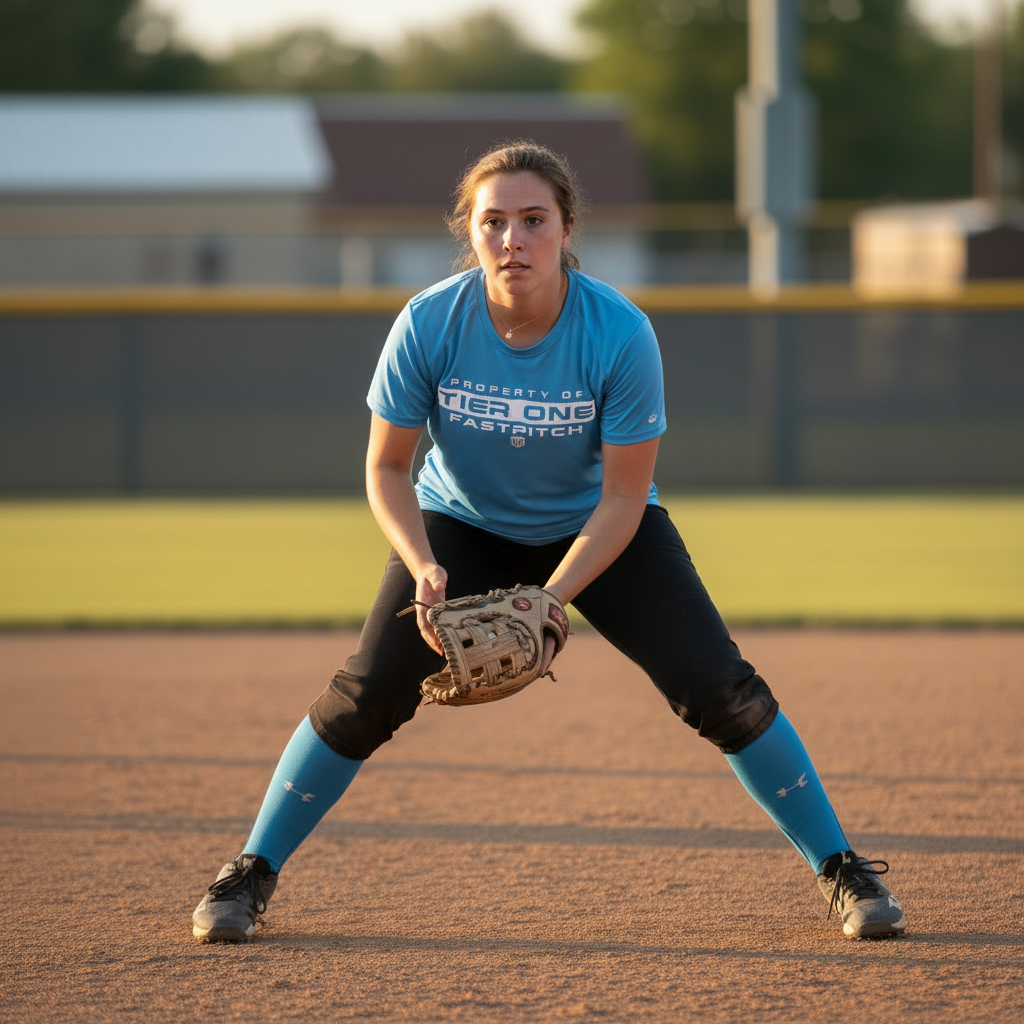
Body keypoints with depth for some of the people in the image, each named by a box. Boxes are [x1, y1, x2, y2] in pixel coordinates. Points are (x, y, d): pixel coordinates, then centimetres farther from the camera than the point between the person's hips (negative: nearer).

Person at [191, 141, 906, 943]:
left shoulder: (621, 334, -29)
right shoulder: (428, 326, -26)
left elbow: (623, 496, -21)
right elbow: (387, 468, -13)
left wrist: (549, 600, -31)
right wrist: (424, 569, -30)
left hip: (596, 531, -1)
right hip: (462, 526, 1)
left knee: (720, 689, -11)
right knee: (366, 694, -12)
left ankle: (842, 870, 3)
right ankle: (251, 874, 4)